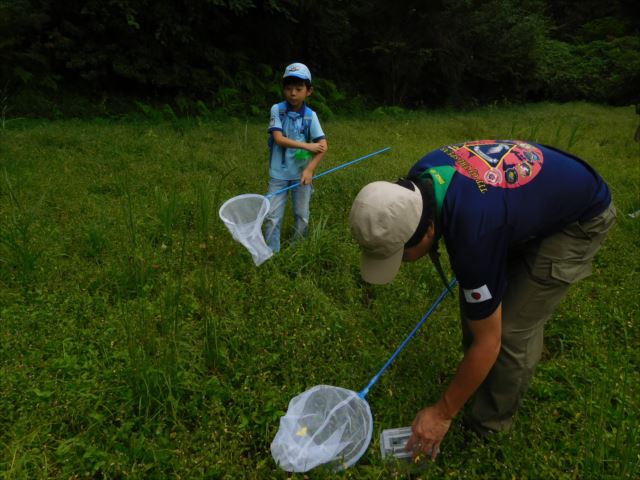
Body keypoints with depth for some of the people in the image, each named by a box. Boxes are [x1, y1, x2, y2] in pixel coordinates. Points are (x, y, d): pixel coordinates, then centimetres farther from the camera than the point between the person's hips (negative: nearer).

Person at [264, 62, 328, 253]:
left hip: (301, 173, 1)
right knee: (272, 217, 0)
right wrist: (307, 145, -18)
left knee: (302, 217, 11)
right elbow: (278, 139, -15)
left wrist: (310, 169, -22)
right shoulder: (277, 109, -6)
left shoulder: (310, 115, -4)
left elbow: (323, 145, -10)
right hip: (279, 173, -1)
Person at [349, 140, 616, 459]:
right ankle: (480, 384, 28)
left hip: (578, 219, -8)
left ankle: (486, 427, 11)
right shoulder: (417, 182, -21)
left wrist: (443, 413, -14)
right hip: (533, 195, 8)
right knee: (474, 302, 6)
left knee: (513, 329, -11)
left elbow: (488, 342, -28)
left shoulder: (473, 233, -42)